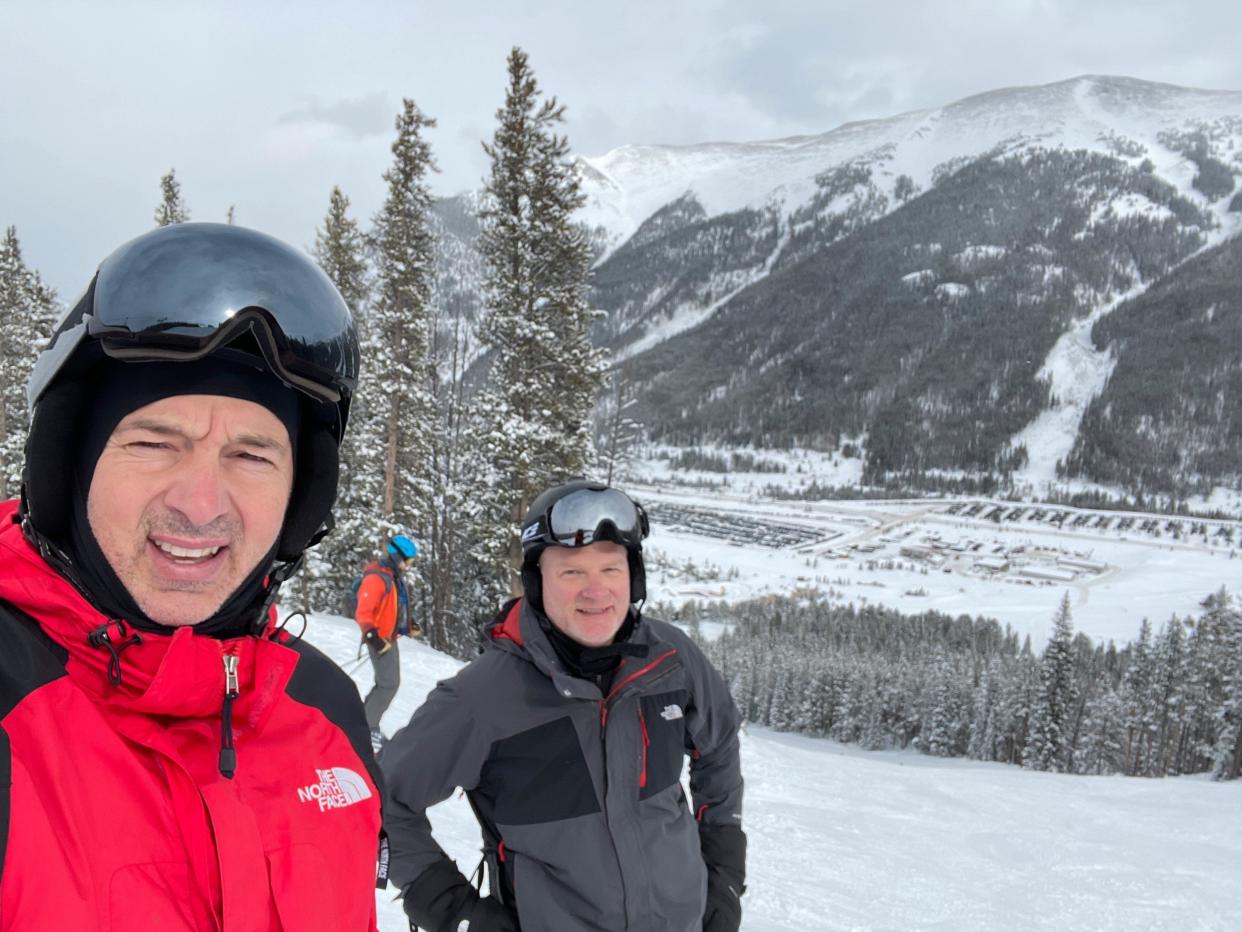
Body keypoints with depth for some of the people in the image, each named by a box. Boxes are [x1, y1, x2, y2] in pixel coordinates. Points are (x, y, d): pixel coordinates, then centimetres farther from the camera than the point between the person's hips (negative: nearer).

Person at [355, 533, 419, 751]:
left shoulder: (395, 576, 11)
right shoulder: (376, 578, -18)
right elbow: (363, 612, -23)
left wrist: (407, 626, 20)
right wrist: (372, 635, -31)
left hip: (389, 637, 10)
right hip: (380, 639, -10)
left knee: (387, 683, 15)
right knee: (389, 684, -10)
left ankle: (364, 721, 25)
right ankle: (367, 729, -2)